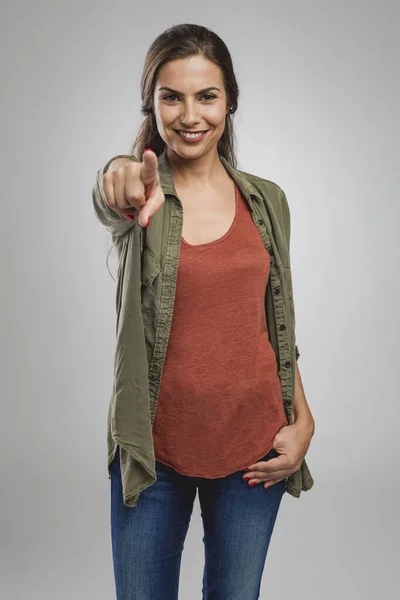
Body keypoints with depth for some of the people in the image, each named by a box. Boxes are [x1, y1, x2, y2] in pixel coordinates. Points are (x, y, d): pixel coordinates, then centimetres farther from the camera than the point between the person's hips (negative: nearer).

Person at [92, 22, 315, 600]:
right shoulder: (140, 192, -5)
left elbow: (278, 325, 9)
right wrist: (123, 193, -54)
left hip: (254, 448, 2)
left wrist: (303, 420, -1)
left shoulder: (268, 200, 3)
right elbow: (110, 201, -31)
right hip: (156, 447, -2)